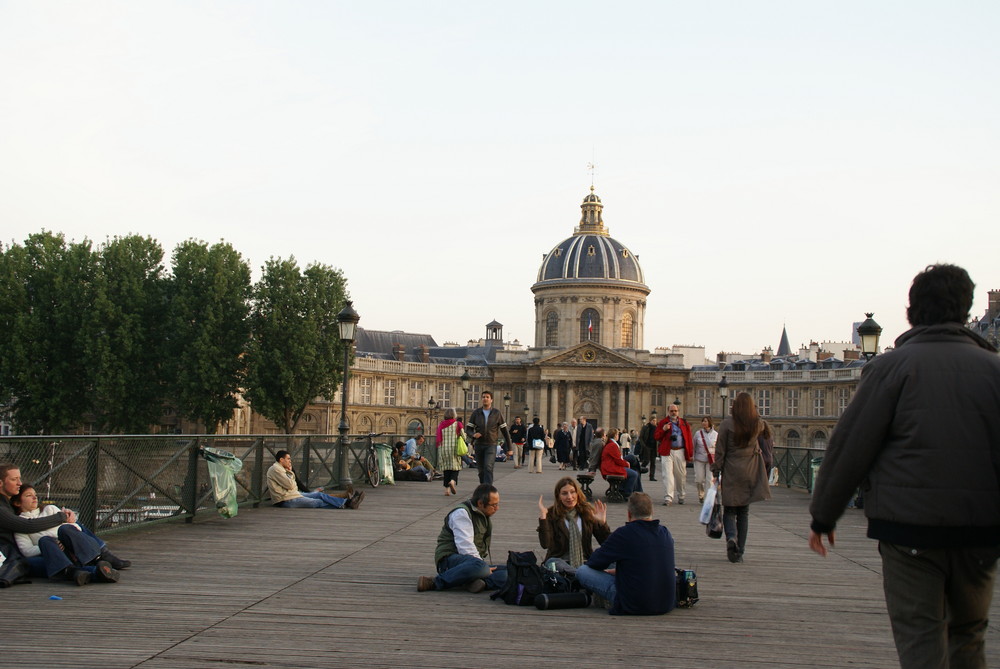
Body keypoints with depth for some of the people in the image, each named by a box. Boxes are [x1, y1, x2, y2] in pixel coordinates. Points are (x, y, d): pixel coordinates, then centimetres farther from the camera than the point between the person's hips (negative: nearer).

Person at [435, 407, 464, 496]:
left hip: (443, 448, 2)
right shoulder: (458, 424, -4)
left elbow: (438, 439, 2)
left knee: (446, 469, 9)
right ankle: (453, 481, -22)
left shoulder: (441, 425, 2)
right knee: (455, 467, 6)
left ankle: (447, 489, 4)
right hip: (454, 448, -2)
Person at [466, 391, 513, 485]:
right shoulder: (476, 413, 3)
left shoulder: (497, 413, 0)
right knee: (481, 470, 9)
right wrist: (473, 435, -21)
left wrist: (509, 448, 5)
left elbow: (505, 431, 5)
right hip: (478, 445, 3)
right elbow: (468, 429, 3)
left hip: (491, 446, -3)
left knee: (488, 468, -20)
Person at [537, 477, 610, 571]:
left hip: (584, 561, 0)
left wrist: (603, 523, -13)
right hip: (559, 560, 0)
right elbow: (545, 544, -15)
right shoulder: (551, 514, 0)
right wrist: (542, 517, -22)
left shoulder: (588, 512, 7)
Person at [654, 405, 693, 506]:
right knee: (667, 475, -11)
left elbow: (689, 439, 11)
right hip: (667, 452, -2)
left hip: (680, 452, 2)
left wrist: (690, 453, 4)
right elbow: (656, 437, 4)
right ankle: (668, 498, -13)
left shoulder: (684, 423, 12)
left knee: (681, 475, 10)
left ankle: (680, 496, 27)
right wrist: (663, 430, -13)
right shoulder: (663, 423, 7)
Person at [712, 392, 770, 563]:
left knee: (729, 510, 7)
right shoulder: (757, 424, -2)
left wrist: (716, 473, -1)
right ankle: (740, 551, 9)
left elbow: (720, 451, -8)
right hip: (750, 474, 3)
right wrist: (753, 409, 15)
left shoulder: (727, 423, -10)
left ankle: (731, 537, -20)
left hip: (731, 473, -2)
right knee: (744, 512, 10)